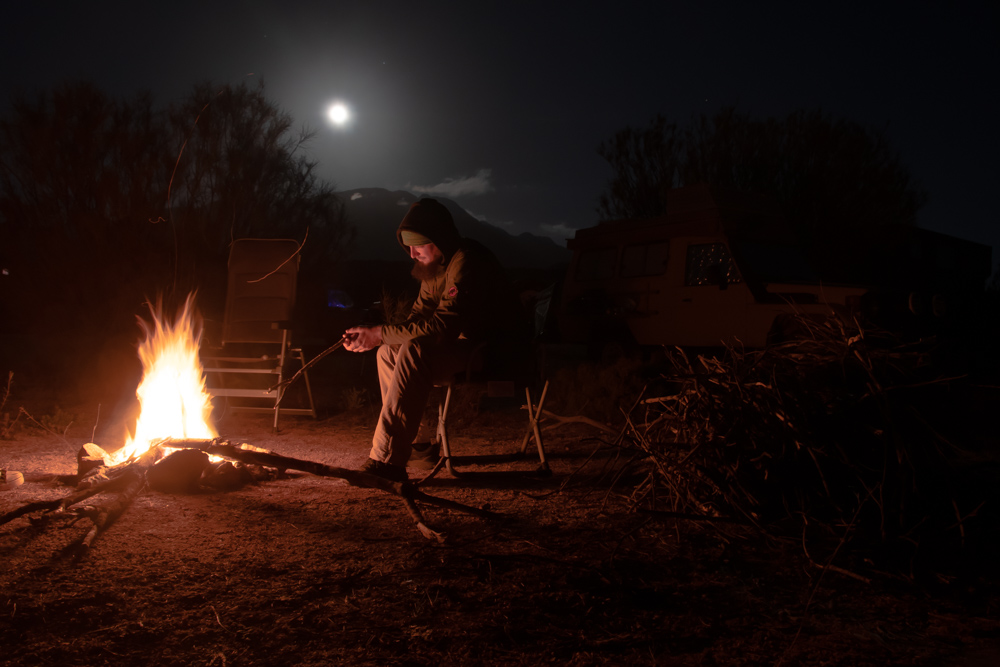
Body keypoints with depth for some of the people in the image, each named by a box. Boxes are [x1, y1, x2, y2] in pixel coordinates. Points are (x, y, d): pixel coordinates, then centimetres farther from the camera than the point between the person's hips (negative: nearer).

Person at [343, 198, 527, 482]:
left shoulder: (468, 261, -23)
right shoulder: (434, 265, 8)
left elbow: (441, 326, -30)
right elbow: (418, 316, 9)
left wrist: (380, 334, -28)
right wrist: (372, 337, -8)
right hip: (464, 344, 10)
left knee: (413, 353, -30)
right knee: (389, 352, 5)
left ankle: (387, 460, -32)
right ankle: (408, 439, 7)